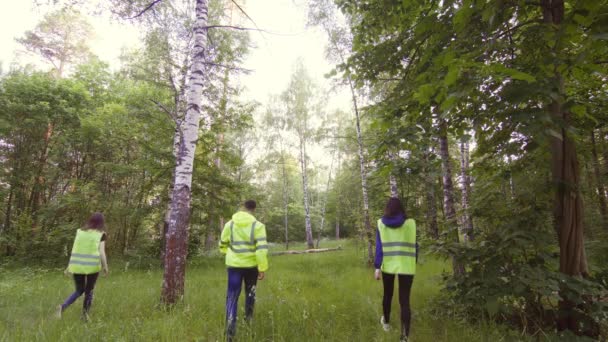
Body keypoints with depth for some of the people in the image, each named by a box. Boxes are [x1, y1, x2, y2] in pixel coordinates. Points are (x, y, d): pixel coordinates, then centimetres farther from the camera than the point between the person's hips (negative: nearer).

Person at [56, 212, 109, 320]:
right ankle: (85, 315, 18)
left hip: (77, 266, 4)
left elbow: (74, 250, 3)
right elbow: (101, 252, -11)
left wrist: (69, 266, 9)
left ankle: (62, 307, -3)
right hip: (92, 266, -3)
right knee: (89, 291, 16)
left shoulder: (80, 232, 5)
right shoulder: (101, 234, -7)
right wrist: (105, 267, -2)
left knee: (79, 291, 19)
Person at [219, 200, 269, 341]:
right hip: (251, 265, -1)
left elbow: (223, 244, 12)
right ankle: (248, 318, 36)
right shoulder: (258, 225, -10)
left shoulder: (230, 224, 0)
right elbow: (262, 248, -16)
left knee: (232, 296, 5)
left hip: (234, 265, 1)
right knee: (250, 292, 22)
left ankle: (230, 330, -5)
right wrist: (262, 268, -10)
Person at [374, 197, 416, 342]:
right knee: (404, 300, 2)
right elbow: (414, 246, 4)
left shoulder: (381, 223, -2)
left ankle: (386, 322, 41)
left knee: (387, 295, 21)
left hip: (388, 265, 1)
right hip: (406, 266, -1)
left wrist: (377, 267, -3)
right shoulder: (410, 223, -2)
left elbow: (379, 247, -5)